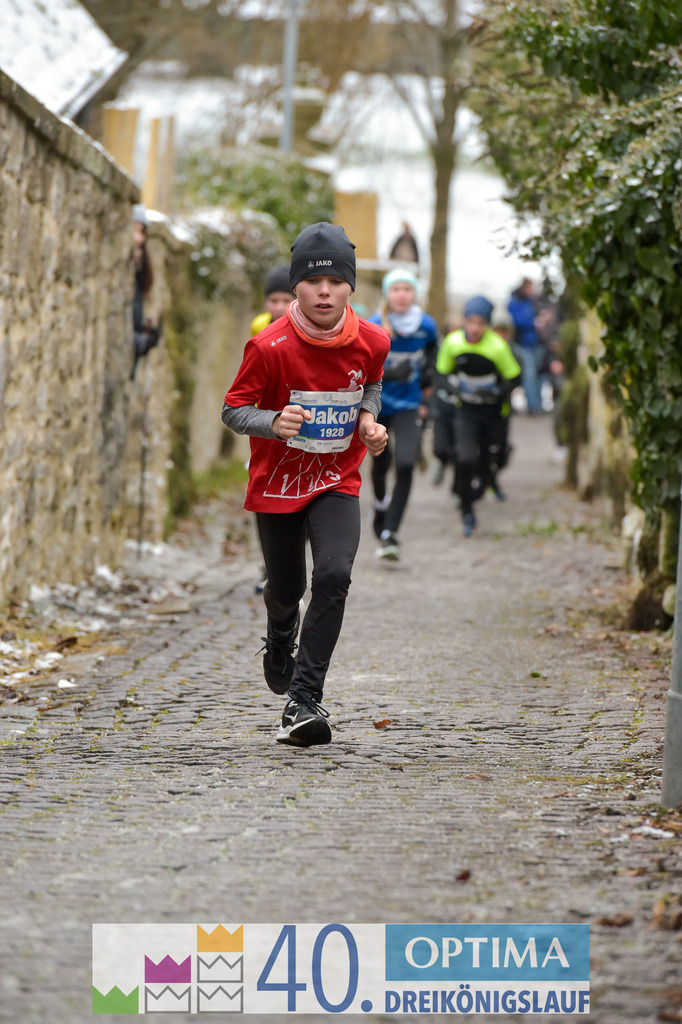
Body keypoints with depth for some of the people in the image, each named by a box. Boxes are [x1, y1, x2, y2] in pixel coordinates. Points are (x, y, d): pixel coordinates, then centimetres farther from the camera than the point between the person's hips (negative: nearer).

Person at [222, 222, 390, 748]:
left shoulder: (371, 341, -11)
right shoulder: (270, 346, -21)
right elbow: (234, 409, -13)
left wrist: (369, 420, -7)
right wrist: (274, 423, -33)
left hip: (338, 482, 1)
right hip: (278, 482, -1)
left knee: (333, 577, -21)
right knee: (285, 590, 13)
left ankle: (304, 700, -19)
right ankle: (280, 647, 52)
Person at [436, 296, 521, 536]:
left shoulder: (498, 346, -18)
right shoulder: (453, 342, -10)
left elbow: (513, 378, -8)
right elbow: (442, 374, 4)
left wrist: (496, 392, -25)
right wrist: (453, 388, -17)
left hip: (493, 411, 0)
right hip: (466, 410, 0)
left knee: (486, 462, 7)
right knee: (465, 459, -18)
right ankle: (466, 511, -3)